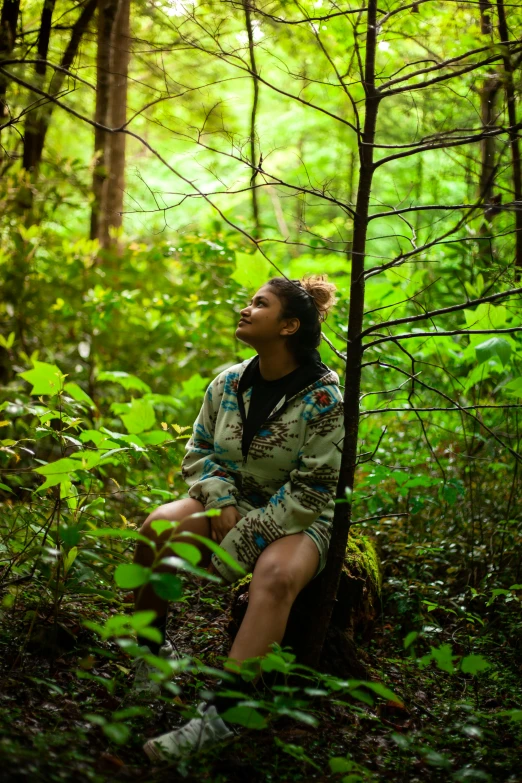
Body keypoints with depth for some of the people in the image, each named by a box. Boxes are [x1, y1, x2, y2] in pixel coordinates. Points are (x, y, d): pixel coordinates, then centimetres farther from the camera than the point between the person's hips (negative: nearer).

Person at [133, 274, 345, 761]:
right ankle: (150, 650, -7)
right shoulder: (229, 383, 1)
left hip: (297, 520, -5)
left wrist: (237, 547, -19)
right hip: (232, 503, 5)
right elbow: (199, 452, 12)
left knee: (276, 576, -38)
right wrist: (220, 500, -11)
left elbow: (309, 493, -17)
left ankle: (219, 713, -45)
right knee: (158, 528, -24)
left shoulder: (322, 397, -15)